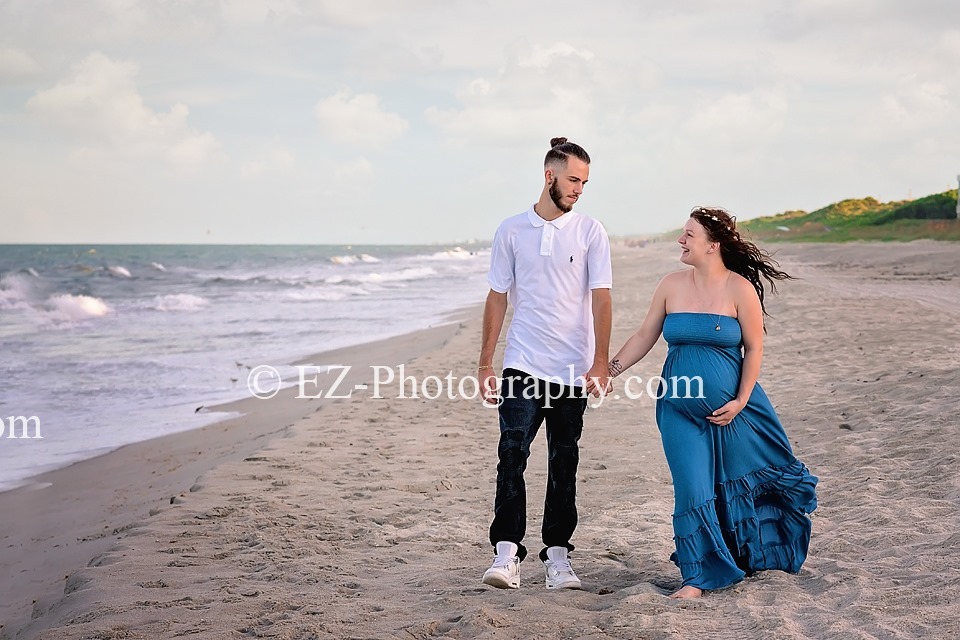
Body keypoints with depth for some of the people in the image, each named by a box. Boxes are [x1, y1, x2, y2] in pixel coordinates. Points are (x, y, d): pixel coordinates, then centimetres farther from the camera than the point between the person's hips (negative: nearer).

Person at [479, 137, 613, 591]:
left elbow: (601, 299, -3)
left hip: (573, 370, 0)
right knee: (512, 454, -14)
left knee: (564, 464, 7)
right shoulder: (512, 230, 6)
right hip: (523, 366, 0)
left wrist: (600, 363, -12)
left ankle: (557, 554, 14)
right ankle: (507, 552, -14)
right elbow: (497, 298, 9)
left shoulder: (590, 231, 3)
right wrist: (485, 363, 5)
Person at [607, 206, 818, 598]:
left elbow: (754, 348, -5)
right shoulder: (672, 286, 2)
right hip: (681, 409, 2)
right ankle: (697, 578, 6)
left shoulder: (739, 289, -8)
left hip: (732, 407, -2)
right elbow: (644, 337, 8)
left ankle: (758, 555, 35)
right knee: (692, 489, -2)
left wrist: (740, 402, -10)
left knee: (746, 481, 10)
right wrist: (609, 370, 0)